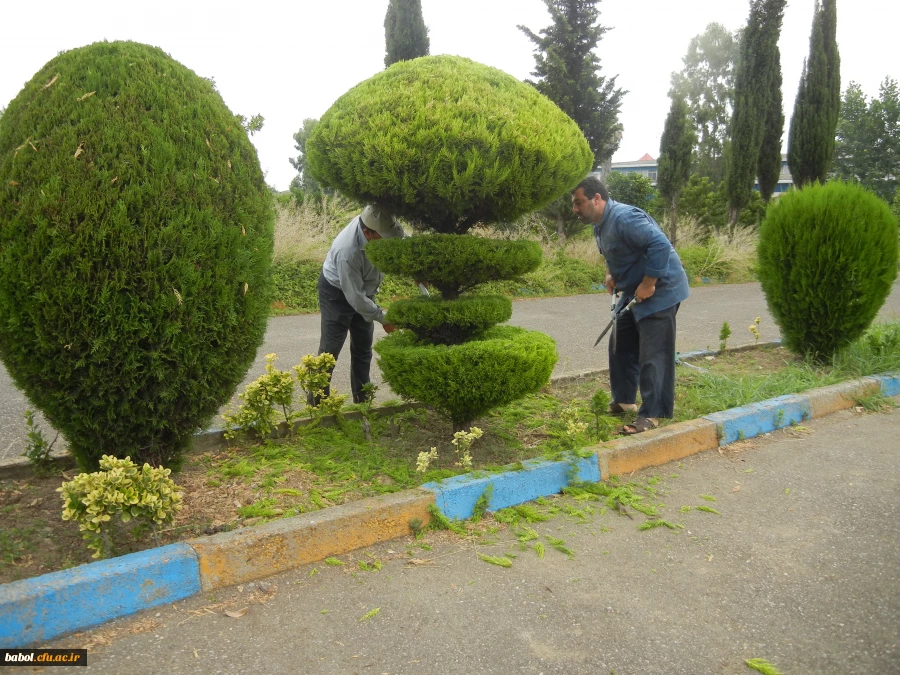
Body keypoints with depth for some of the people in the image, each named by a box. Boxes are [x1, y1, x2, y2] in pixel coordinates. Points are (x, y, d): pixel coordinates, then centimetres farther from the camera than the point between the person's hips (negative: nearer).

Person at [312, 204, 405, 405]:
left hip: (363, 289, 7)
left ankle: (362, 401, 25)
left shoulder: (377, 222, -23)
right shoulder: (348, 252, -41)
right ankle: (316, 402, 9)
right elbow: (355, 298, -32)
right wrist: (383, 318, -23)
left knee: (363, 349, 12)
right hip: (337, 293, -7)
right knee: (330, 349, -4)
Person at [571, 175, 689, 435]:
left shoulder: (624, 218, -25)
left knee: (653, 355, -8)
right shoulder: (600, 224, 7)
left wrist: (648, 285, -27)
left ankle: (652, 415, -1)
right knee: (621, 346, 17)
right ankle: (623, 400, 30)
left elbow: (660, 245, -32)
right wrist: (610, 273, 5)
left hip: (659, 291, -11)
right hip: (633, 293, 11)